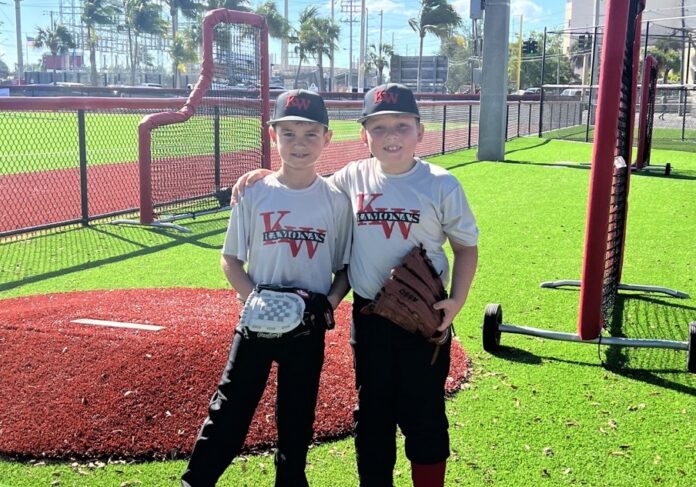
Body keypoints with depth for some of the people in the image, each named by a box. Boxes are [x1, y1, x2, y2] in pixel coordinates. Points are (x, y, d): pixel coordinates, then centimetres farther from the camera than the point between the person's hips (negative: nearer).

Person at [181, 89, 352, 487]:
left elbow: (346, 267, 3)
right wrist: (255, 299, -15)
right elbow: (231, 260, 0)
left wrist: (330, 301, -15)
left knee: (297, 419, 15)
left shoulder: (335, 200, -3)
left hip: (309, 329, 1)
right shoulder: (255, 194, -4)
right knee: (229, 412, 4)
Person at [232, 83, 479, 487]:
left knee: (424, 415, 9)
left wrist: (457, 299, -10)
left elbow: (466, 245, 2)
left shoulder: (441, 185, -7)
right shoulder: (352, 178, 0)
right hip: (368, 315, 3)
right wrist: (263, 174, 1)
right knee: (372, 412, 16)